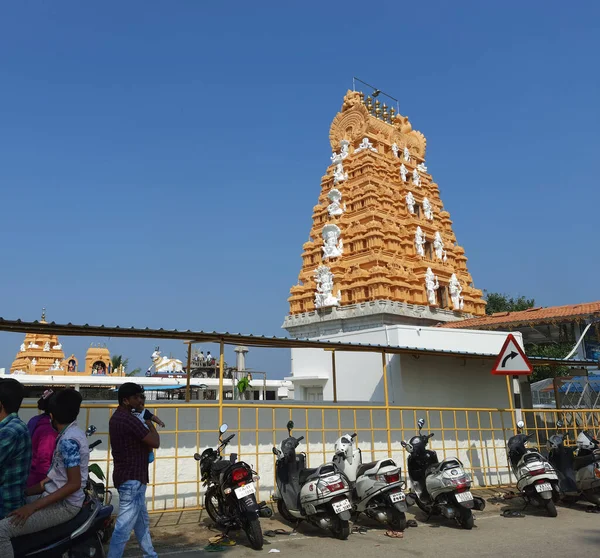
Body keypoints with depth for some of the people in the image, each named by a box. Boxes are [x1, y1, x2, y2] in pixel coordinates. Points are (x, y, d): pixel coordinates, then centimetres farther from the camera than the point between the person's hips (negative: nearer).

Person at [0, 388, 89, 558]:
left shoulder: (68, 440, -22)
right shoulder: (72, 433, 7)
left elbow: (74, 484, -25)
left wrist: (33, 506, -24)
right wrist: (24, 492, 16)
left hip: (63, 505, -10)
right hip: (56, 497, 10)